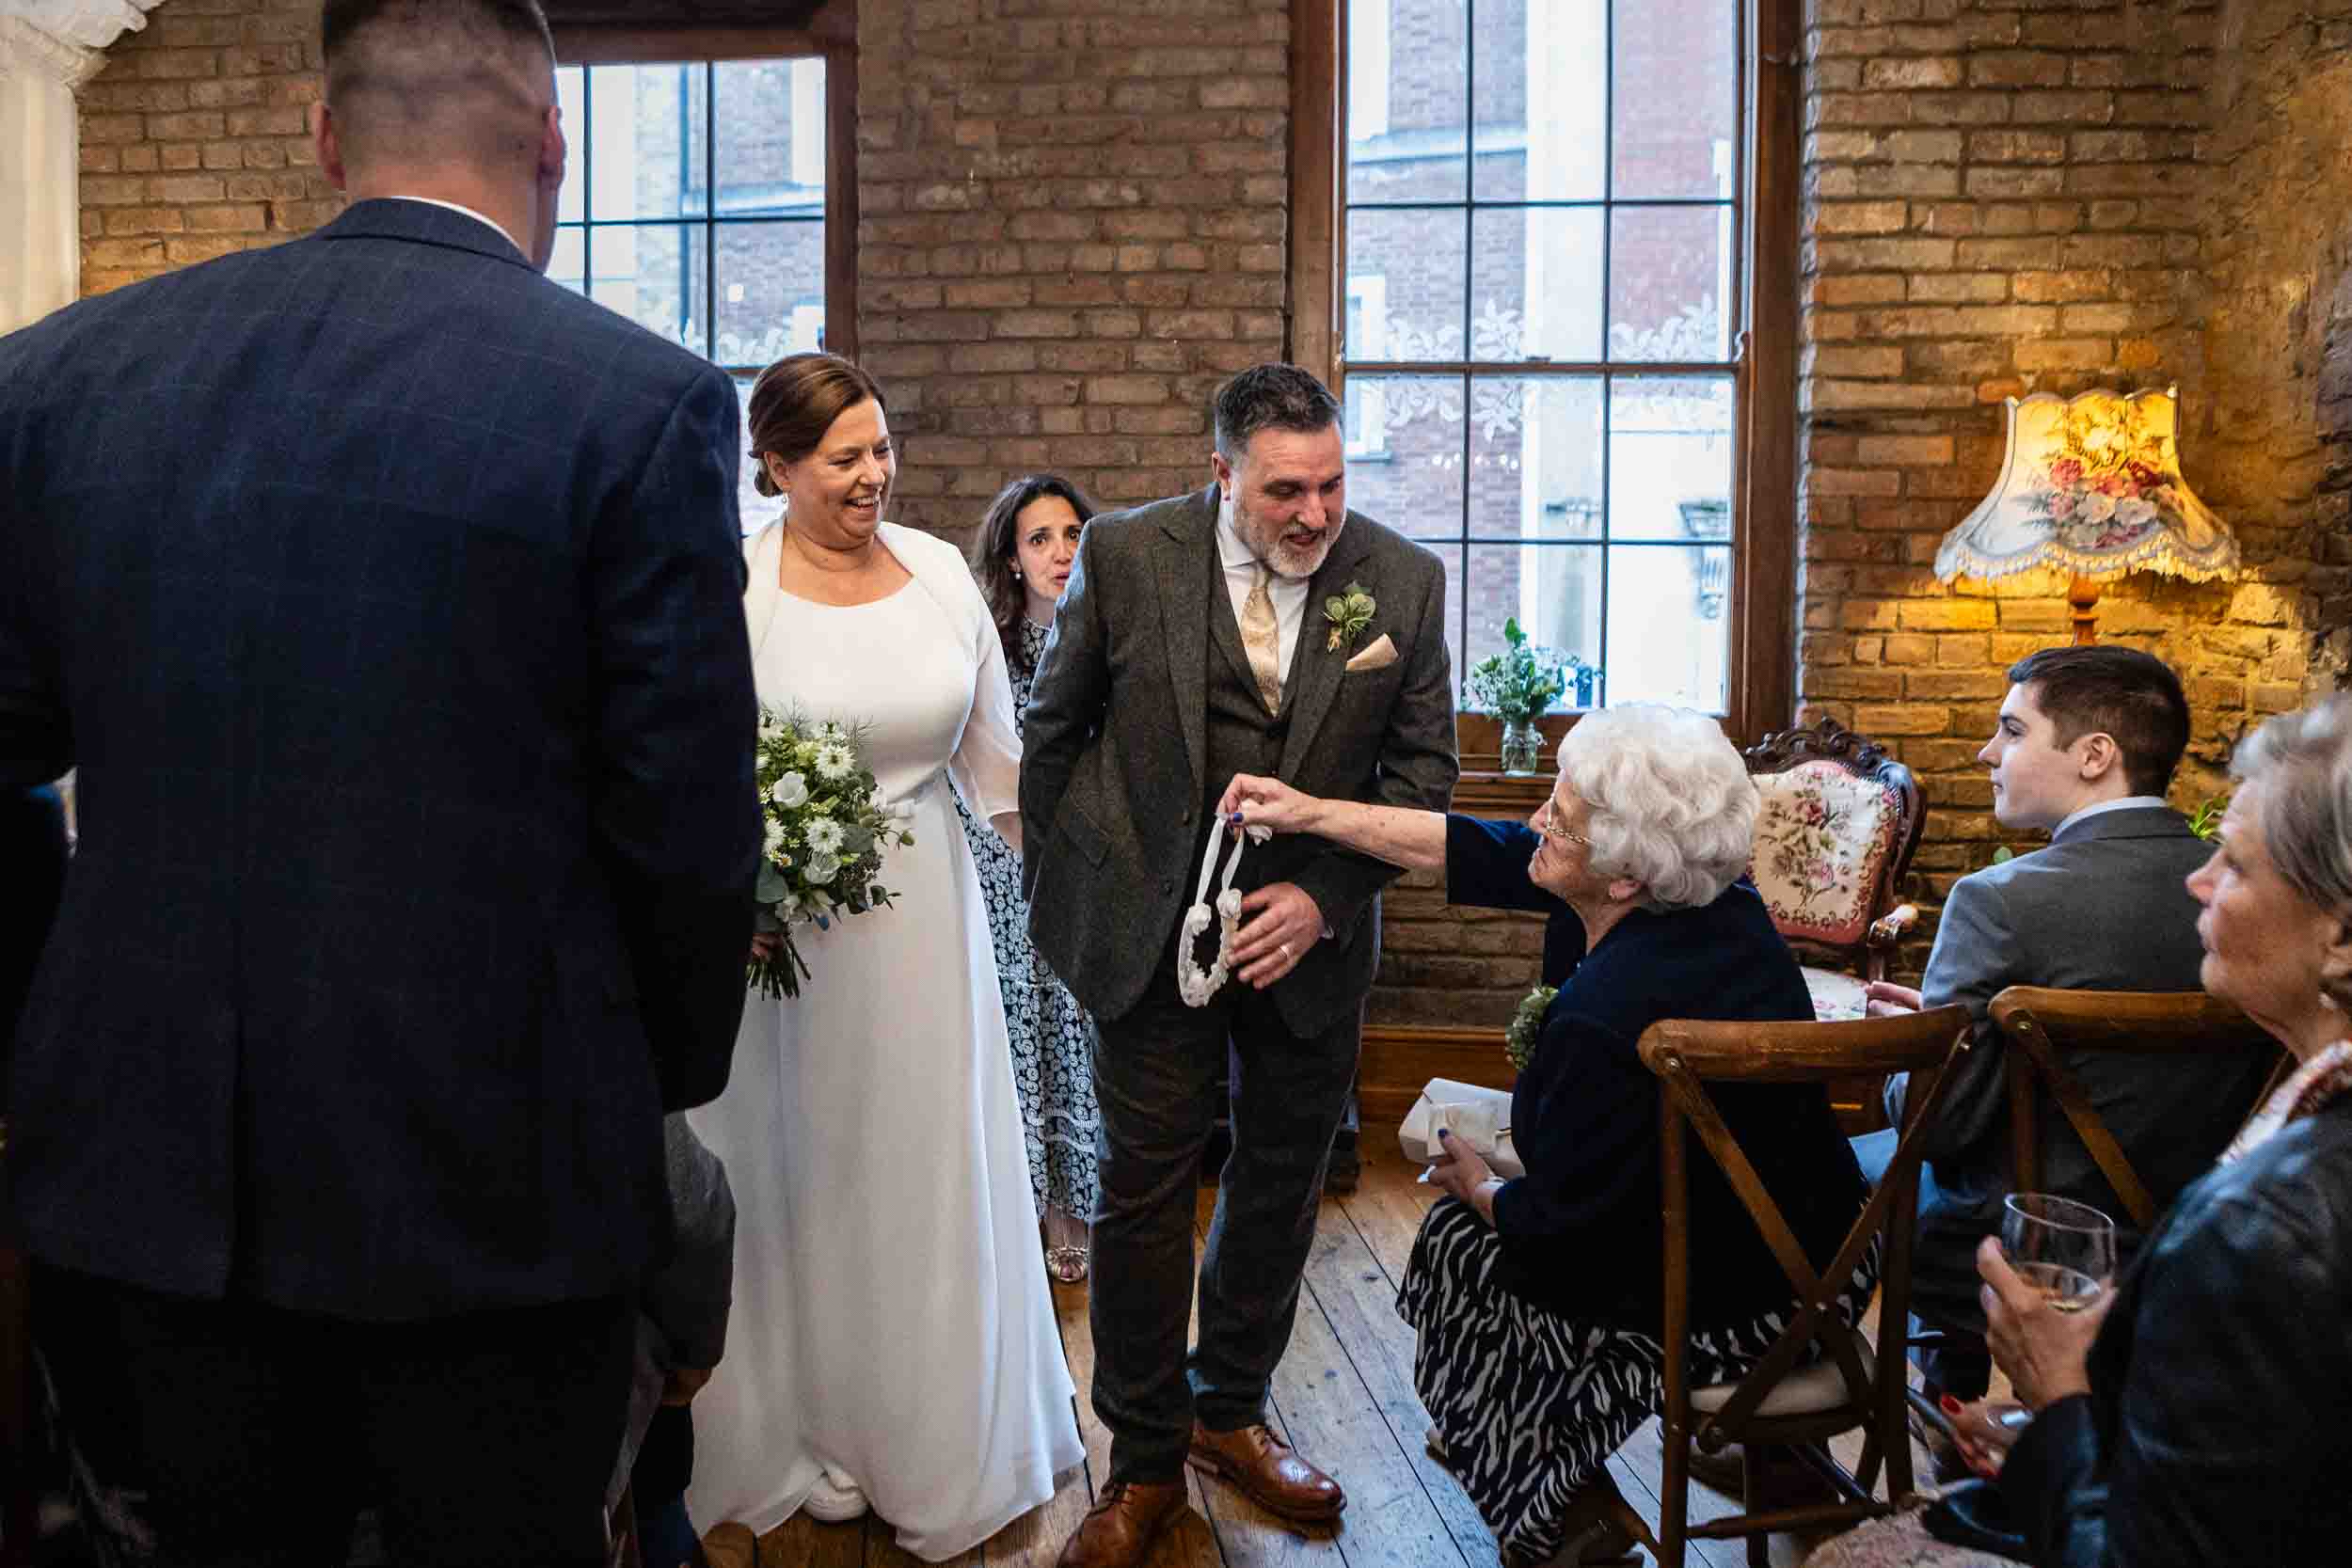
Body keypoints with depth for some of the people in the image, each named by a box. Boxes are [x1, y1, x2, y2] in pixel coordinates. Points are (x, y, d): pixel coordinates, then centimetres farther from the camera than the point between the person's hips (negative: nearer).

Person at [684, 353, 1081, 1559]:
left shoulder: (942, 572, 1)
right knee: (799, 1181, 11)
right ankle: (808, 1438, 32)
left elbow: (994, 754, 6)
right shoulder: (730, 589, -11)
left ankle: (936, 1451, 33)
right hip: (782, 917, -3)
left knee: (928, 1176, 13)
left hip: (927, 915, 4)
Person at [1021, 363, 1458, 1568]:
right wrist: (1057, 884, 5)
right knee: (1145, 1191, 4)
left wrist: (1325, 895, -11)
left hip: (1312, 930, 2)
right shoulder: (1124, 555, -8)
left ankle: (1230, 1412, 37)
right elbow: (1053, 728, 2)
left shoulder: (1402, 578, -5)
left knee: (1282, 1185, 15)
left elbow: (1423, 765, -1)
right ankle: (1144, 1461, 22)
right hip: (1150, 927, -2)